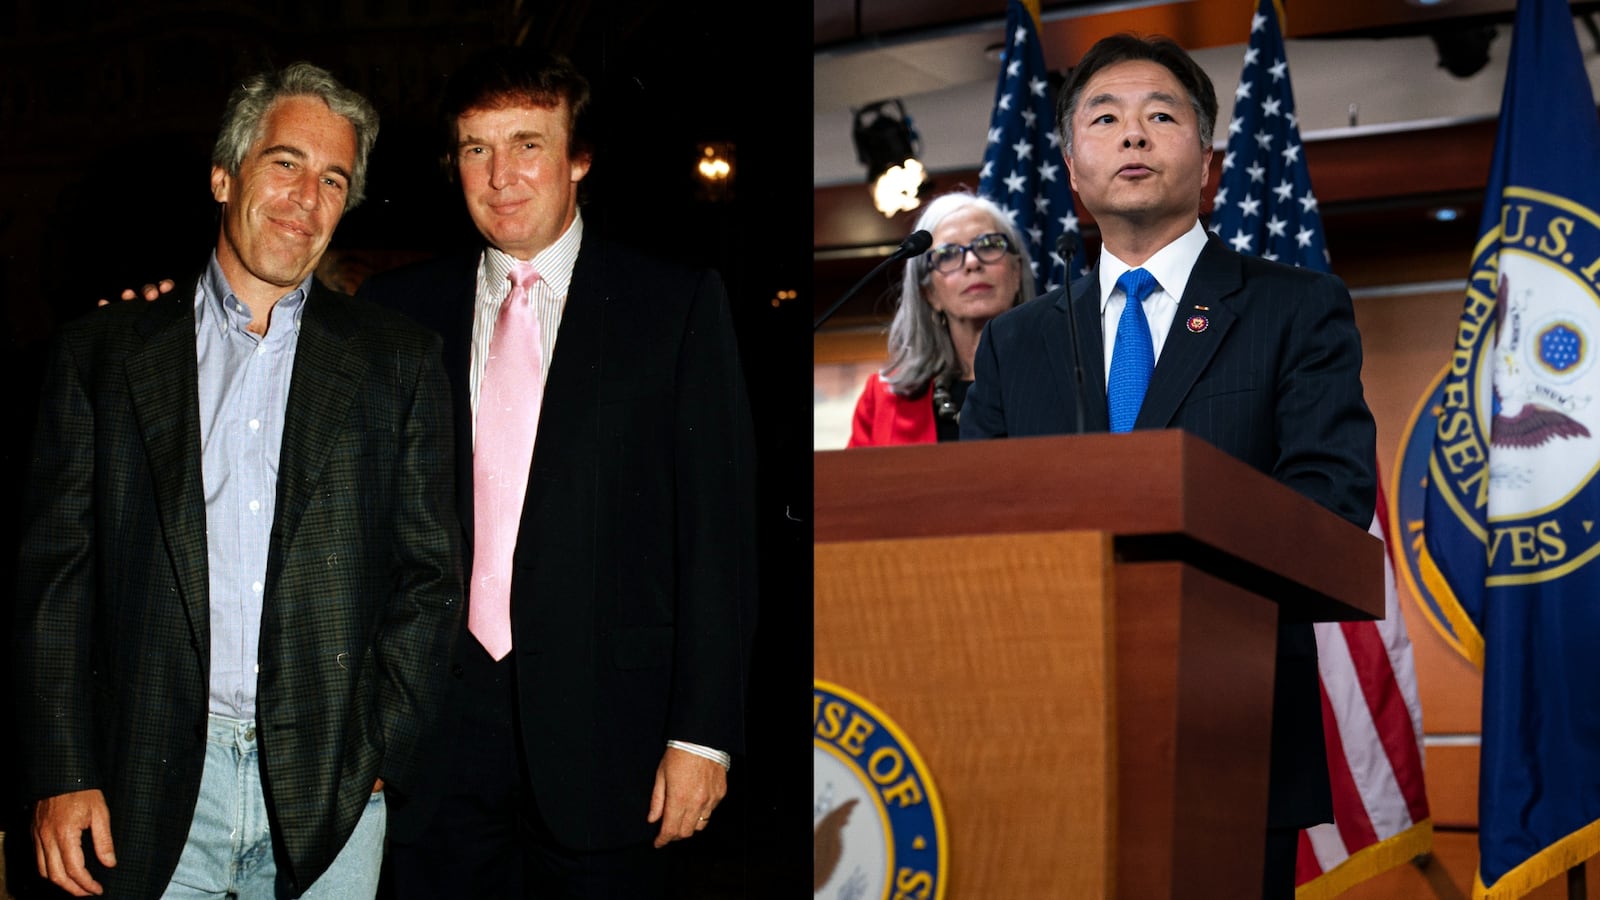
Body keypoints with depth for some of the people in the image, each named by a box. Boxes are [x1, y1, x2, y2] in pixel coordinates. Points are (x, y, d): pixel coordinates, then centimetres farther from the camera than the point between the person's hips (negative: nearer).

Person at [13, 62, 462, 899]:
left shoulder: (397, 359, 8)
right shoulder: (102, 349, 7)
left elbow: (429, 571, 6)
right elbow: (56, 570, 4)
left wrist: (382, 748, -4)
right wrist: (62, 775, -4)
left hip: (327, 790, 0)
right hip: (152, 784, 0)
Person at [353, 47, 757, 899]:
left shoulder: (676, 303, 1)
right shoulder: (398, 308, 8)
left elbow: (718, 525, -3)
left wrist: (703, 731, -7)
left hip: (599, 730, -2)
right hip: (434, 734, 2)